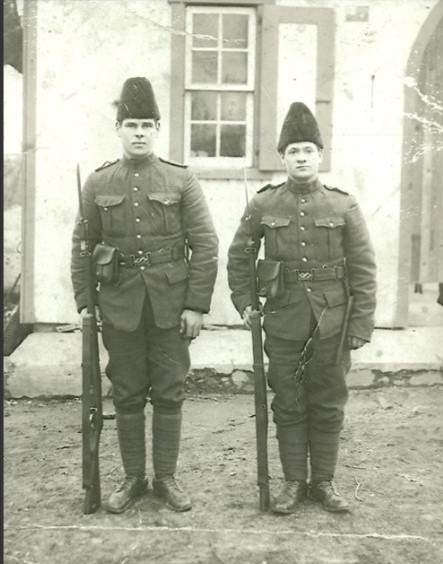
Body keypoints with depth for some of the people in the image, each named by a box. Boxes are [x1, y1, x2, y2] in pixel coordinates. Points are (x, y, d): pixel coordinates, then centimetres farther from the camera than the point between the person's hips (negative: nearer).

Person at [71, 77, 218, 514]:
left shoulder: (181, 180, 0)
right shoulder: (98, 183, 5)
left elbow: (205, 245, -3)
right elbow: (82, 246, 7)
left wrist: (197, 305, -8)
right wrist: (84, 302, 1)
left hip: (170, 308, -1)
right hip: (120, 308, 1)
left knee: (169, 395, 8)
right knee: (127, 395, 10)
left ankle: (166, 478, 23)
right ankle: (132, 478, 25)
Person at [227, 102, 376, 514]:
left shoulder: (344, 206, -1)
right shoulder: (263, 205, 0)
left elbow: (364, 270, -1)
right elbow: (237, 257, 11)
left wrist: (361, 325, -5)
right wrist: (244, 302, 3)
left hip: (332, 322, 0)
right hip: (283, 322, 0)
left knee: (328, 405, 10)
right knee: (288, 405, 9)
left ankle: (323, 482, 25)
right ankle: (293, 482, 23)